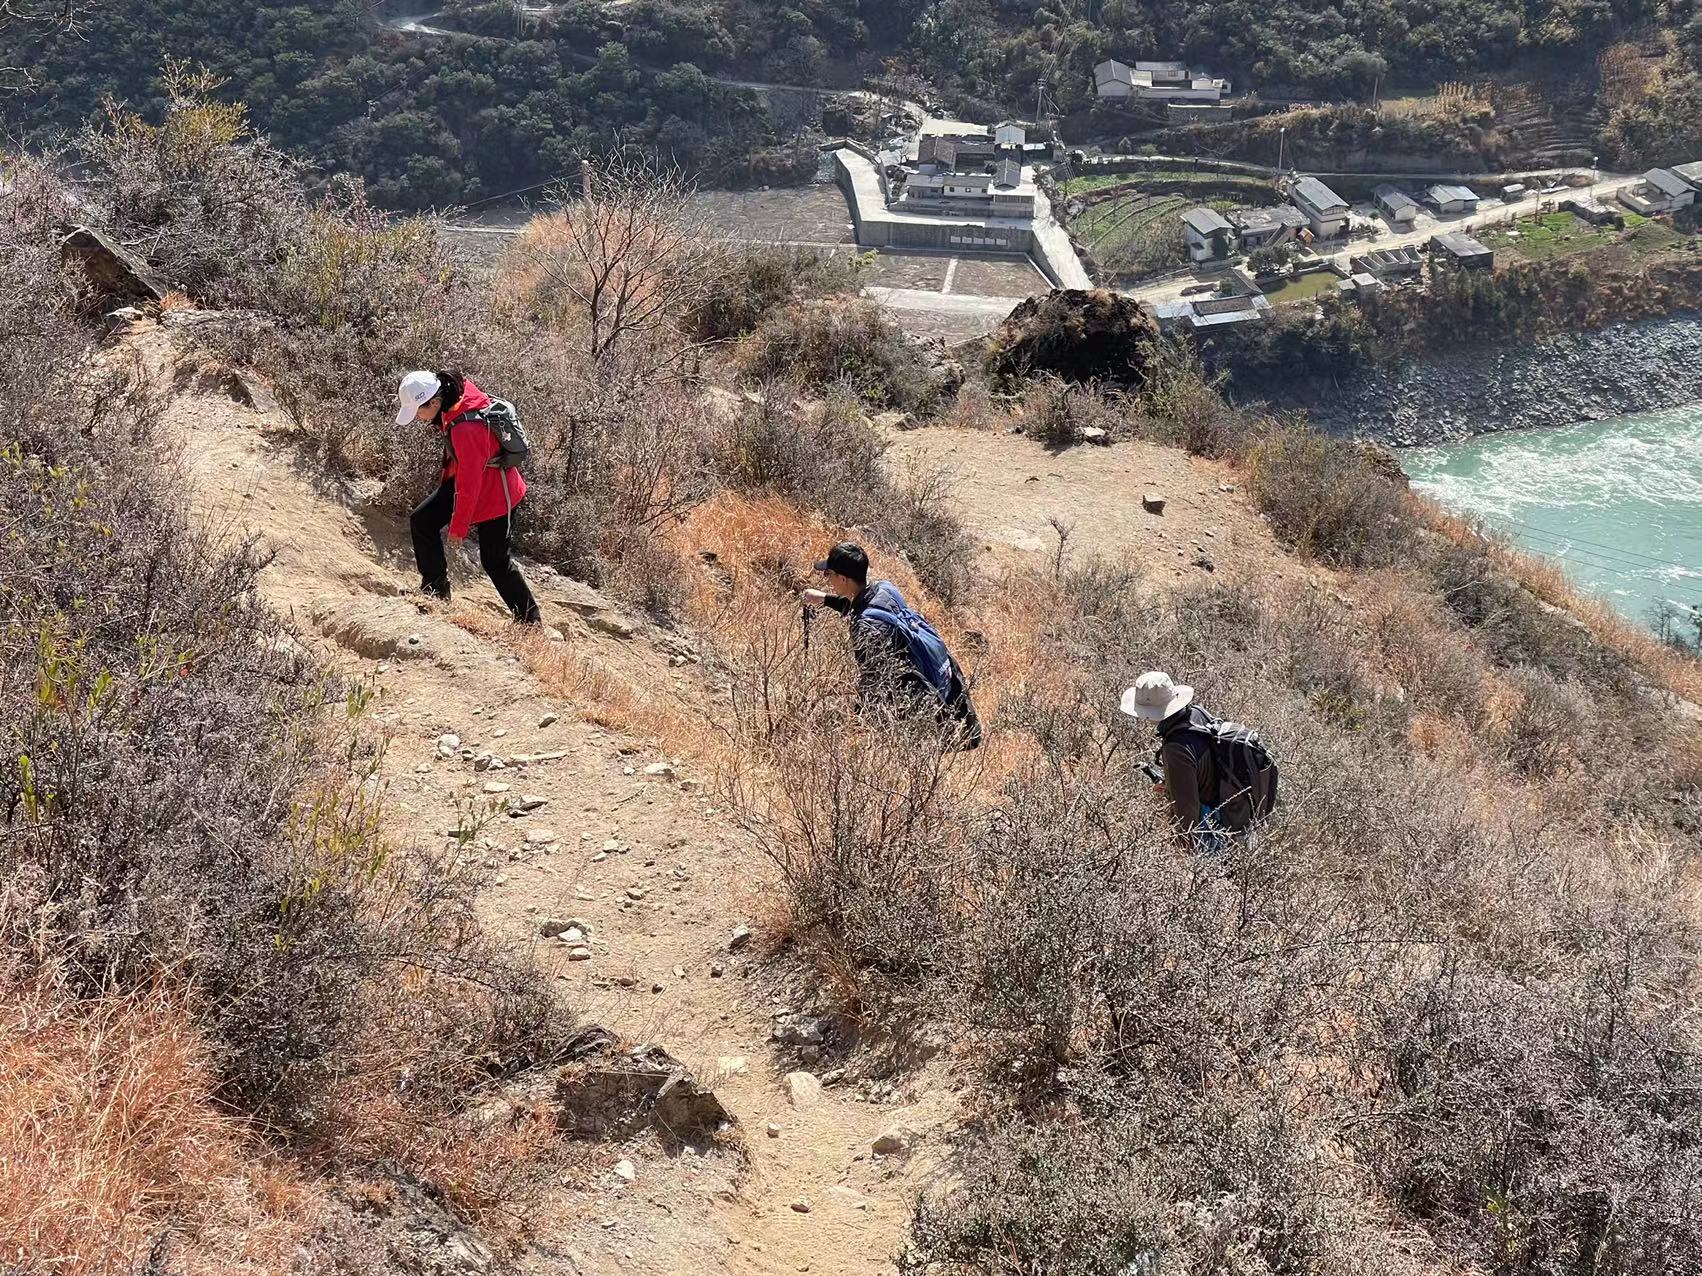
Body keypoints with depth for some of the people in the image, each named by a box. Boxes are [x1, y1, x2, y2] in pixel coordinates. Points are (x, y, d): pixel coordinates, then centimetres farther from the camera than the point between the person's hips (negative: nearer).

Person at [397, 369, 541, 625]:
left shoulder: (465, 428, -37)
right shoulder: (459, 390, -13)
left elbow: (469, 482, -29)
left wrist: (458, 527, -18)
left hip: (494, 493, -9)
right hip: (465, 477, 9)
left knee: (495, 561, 2)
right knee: (422, 521, 4)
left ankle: (529, 621, 17)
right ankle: (435, 591, 15)